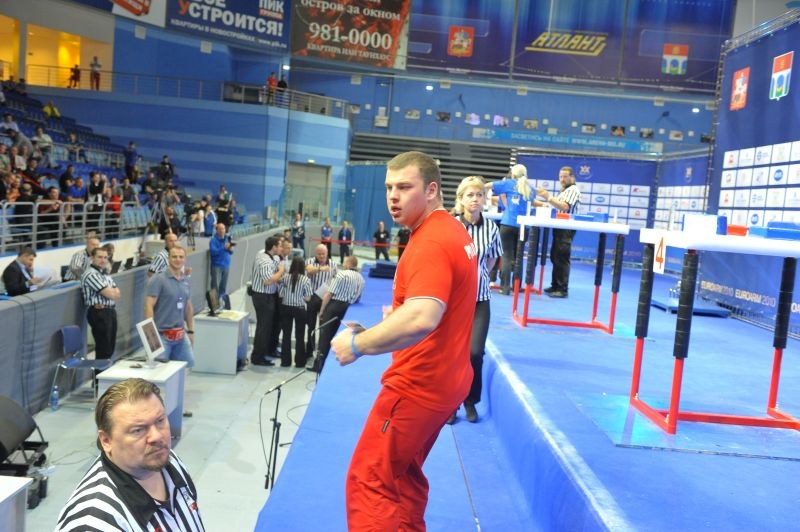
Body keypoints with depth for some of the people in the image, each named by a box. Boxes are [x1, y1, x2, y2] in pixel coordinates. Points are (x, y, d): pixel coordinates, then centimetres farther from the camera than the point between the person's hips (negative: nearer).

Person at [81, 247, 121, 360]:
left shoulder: (105, 273, 16)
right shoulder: (91, 274, -13)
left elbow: (117, 293, 9)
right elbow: (111, 295, -17)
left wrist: (111, 292, -12)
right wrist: (113, 291, 5)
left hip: (111, 311, 9)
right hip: (99, 312, -9)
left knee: (110, 348, 14)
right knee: (103, 350, -5)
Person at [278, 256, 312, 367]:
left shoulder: (285, 277, -7)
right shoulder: (306, 280, -12)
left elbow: (281, 294, -3)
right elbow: (307, 298, -9)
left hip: (286, 308, 2)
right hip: (299, 310, -2)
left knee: (286, 335, 11)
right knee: (300, 337, 10)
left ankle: (285, 361, 15)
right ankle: (299, 362, 16)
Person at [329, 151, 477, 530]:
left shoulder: (430, 242, -23)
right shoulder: (453, 231, 11)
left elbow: (422, 318, -38)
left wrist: (356, 344, -27)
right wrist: (396, 315, 14)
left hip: (418, 385, -10)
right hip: (441, 379, 10)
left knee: (369, 481, -1)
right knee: (403, 476, 23)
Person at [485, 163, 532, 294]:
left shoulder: (509, 184, 4)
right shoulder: (530, 189, 13)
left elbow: (488, 185, 6)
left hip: (508, 224, -3)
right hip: (522, 226, 3)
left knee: (507, 256, -2)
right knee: (517, 256, 12)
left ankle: (505, 287, -6)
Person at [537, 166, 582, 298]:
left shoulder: (573, 190, -8)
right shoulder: (564, 190, 22)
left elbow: (564, 207, -21)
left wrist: (548, 197, -25)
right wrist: (545, 196, 10)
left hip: (567, 228, -10)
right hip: (560, 227, 10)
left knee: (562, 258, -10)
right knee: (555, 256, 11)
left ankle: (563, 289, -6)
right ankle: (555, 285, 17)